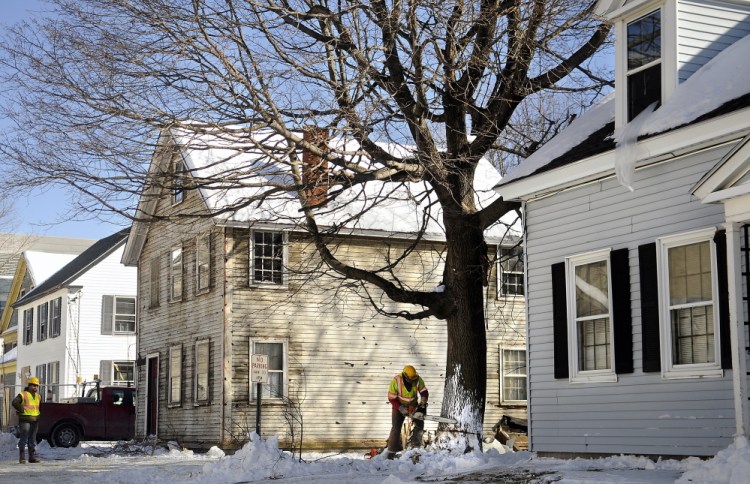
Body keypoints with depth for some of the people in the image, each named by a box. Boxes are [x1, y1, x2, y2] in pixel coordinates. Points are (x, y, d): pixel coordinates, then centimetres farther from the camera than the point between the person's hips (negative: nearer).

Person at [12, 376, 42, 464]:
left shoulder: (38, 396, 17)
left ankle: (32, 456, 11)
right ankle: (22, 457, -1)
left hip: (35, 420, 6)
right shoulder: (23, 395, -4)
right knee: (24, 438, -7)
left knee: (32, 439, 8)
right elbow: (14, 403, -17)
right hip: (25, 420, -6)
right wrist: (21, 410, -14)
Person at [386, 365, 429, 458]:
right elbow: (391, 398, -22)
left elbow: (424, 391, -7)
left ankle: (414, 445, 7)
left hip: (413, 406, 4)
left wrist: (423, 402, -25)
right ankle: (391, 452, -9)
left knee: (420, 424, -6)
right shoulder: (396, 381, -29)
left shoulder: (417, 379, -20)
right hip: (399, 407, -4)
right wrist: (402, 409, -28)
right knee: (396, 428, -11)